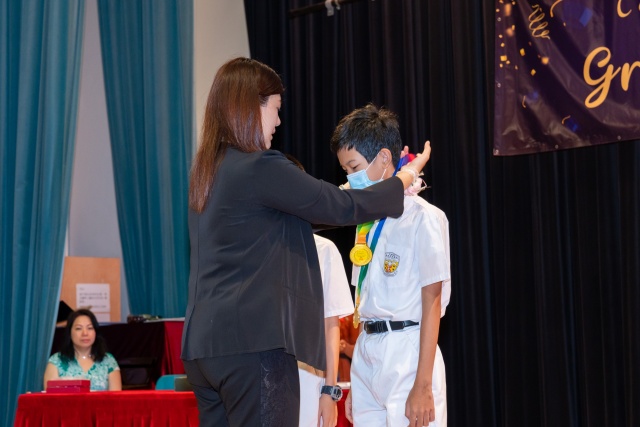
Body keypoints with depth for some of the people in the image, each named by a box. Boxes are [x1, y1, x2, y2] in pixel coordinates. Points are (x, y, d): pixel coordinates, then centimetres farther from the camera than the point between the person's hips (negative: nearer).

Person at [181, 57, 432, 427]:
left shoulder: (207, 171, 14)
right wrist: (406, 177, 11)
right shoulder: (260, 168, -12)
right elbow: (343, 207, -5)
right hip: (253, 343, -9)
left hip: (205, 343, 9)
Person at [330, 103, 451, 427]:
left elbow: (432, 304, -10)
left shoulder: (423, 218, -8)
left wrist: (423, 385, -15)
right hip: (366, 352, 7)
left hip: (405, 350, -7)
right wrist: (356, 384, 15)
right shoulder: (367, 223, 14)